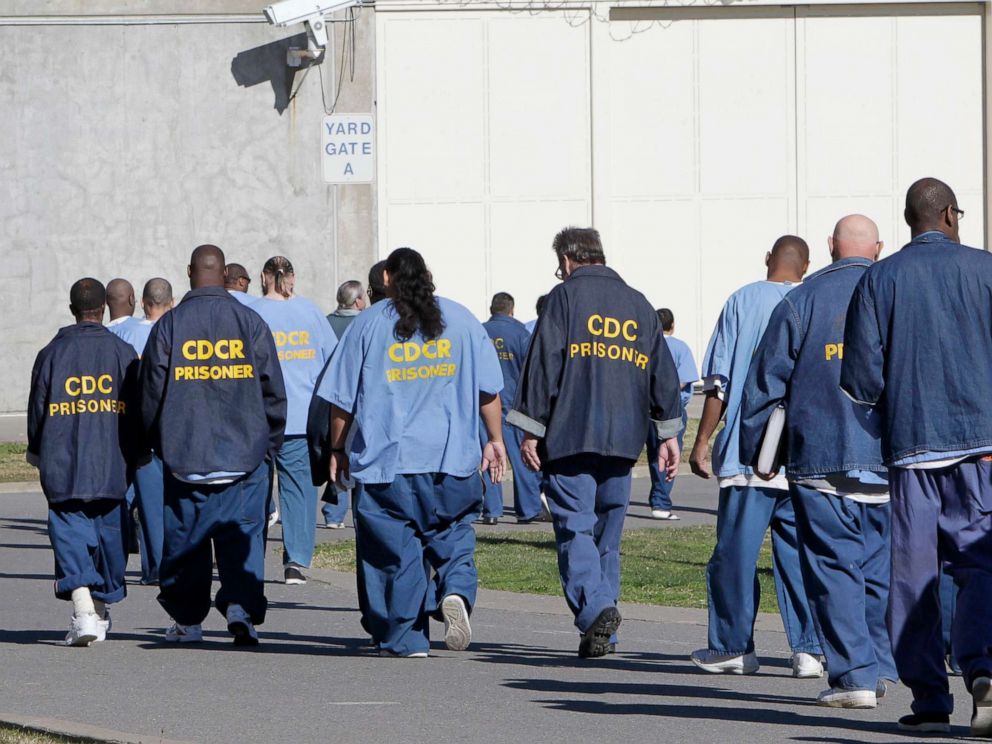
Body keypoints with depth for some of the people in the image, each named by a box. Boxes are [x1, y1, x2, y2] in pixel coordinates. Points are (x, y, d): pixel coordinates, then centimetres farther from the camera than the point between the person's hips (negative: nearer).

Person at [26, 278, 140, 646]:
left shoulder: (51, 354, 1)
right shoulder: (122, 352, 1)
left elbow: (37, 409, 6)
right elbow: (137, 409, 2)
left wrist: (37, 452, 21)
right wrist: (135, 456, 13)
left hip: (63, 465, -1)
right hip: (112, 464, 1)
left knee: (70, 533, -3)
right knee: (109, 532, 14)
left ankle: (82, 607, -22)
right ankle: (102, 608, 24)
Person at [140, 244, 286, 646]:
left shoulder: (169, 325, -1)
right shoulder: (250, 322, 0)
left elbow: (151, 391, 3)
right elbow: (274, 390, 3)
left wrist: (158, 443, 17)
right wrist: (271, 442, 14)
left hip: (184, 455, 0)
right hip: (244, 454, 0)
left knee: (185, 538, 9)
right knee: (242, 534, 2)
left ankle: (187, 619, 15)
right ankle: (241, 605, -16)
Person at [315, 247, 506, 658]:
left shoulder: (369, 324, 2)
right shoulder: (461, 319, 7)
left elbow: (343, 397, 4)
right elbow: (488, 389, 9)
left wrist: (338, 450, 14)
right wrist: (495, 440, 17)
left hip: (385, 459, -1)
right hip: (452, 457, 2)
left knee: (396, 547, 3)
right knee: (452, 534, 12)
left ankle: (405, 639, 3)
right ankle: (456, 592, -16)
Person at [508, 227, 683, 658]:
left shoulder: (566, 297, 0)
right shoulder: (639, 305, 17)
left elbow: (544, 365, -6)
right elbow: (663, 373, 17)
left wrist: (531, 431, -3)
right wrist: (668, 435, 21)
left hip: (571, 438, -5)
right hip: (623, 441, 5)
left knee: (575, 529, -6)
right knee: (608, 533, 12)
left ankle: (596, 608, -27)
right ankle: (603, 634, 12)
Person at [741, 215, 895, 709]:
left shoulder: (801, 301, 2)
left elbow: (765, 383, 2)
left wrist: (754, 453, 10)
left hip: (820, 461, -2)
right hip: (890, 460, 2)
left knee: (834, 566, 0)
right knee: (880, 566, 12)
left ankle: (854, 673, -6)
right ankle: (878, 667, 13)